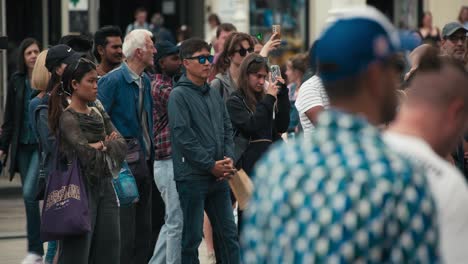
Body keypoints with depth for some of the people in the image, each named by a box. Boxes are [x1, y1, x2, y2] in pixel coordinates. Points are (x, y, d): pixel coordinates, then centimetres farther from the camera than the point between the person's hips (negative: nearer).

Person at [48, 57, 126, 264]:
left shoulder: (99, 113, 12)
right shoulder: (67, 118, -10)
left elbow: (122, 145, 4)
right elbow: (88, 155, -19)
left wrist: (103, 146, -13)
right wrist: (109, 145, -2)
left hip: (105, 186, 7)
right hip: (81, 187, -7)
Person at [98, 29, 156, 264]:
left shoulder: (145, 81, 13)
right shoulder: (113, 81, -13)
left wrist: (150, 155, 14)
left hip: (144, 161, 8)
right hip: (124, 162, -8)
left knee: (143, 229, 12)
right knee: (125, 232, -8)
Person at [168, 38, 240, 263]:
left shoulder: (214, 94, 14)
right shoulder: (179, 95, -8)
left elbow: (227, 129, 16)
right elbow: (183, 136, -15)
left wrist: (228, 159, -2)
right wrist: (211, 165, -15)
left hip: (219, 176, 7)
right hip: (192, 176, -7)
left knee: (228, 233, 10)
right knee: (192, 237, 0)